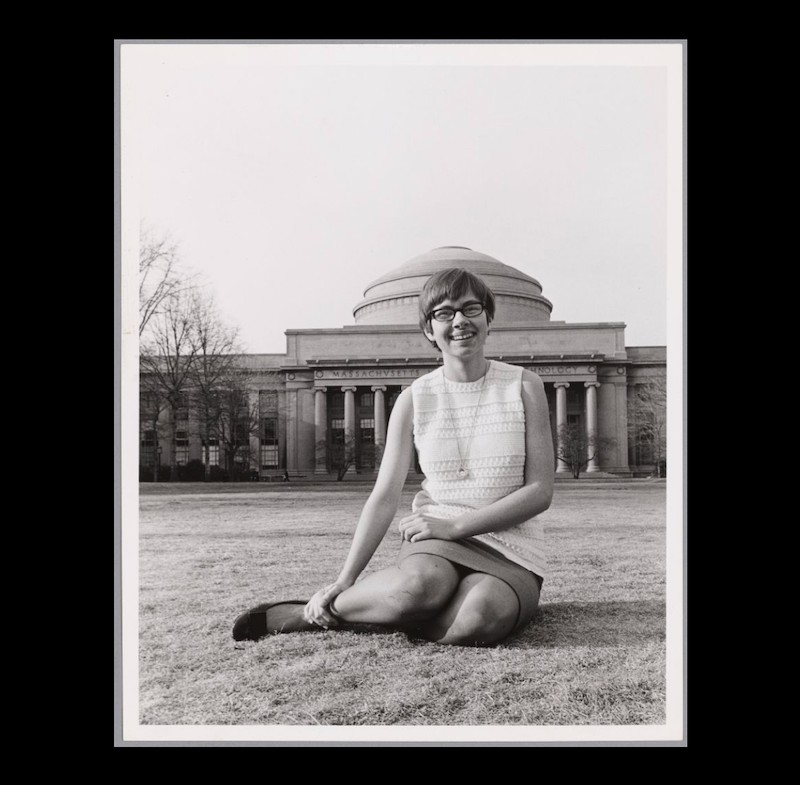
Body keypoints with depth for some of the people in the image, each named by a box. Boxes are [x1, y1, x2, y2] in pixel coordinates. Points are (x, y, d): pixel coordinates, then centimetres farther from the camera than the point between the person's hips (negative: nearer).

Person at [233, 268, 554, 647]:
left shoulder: (524, 387, 0)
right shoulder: (415, 398, 2)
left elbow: (540, 490, -4)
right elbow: (384, 496, -2)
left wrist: (455, 525, -14)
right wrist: (344, 579, -12)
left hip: (511, 550, 1)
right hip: (436, 541, 0)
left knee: (479, 618, -35)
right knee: (419, 586, -38)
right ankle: (325, 605, -9)